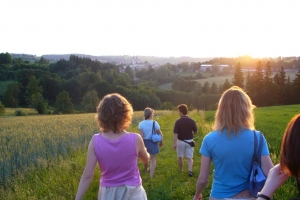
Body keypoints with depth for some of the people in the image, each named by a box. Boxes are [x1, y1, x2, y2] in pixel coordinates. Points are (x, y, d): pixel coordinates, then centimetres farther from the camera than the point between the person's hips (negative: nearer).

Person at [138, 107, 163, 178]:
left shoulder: (141, 124, -11)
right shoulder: (155, 123, -12)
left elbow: (141, 136, -14)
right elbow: (160, 134, -5)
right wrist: (161, 142, 12)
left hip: (145, 142, 2)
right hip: (153, 142, -2)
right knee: (153, 159, 8)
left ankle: (146, 170, 51)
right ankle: (151, 176, 5)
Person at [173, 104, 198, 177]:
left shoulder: (178, 121, -16)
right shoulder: (192, 121, -8)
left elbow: (175, 134, -16)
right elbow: (195, 131, 2)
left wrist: (174, 143, -11)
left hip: (181, 141, -2)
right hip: (189, 141, 2)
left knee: (180, 157, 16)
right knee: (190, 157, 9)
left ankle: (181, 170, 29)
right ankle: (190, 170, -6)